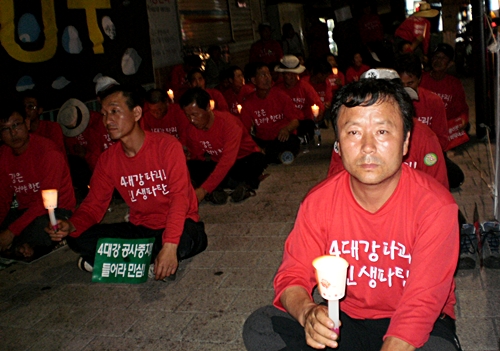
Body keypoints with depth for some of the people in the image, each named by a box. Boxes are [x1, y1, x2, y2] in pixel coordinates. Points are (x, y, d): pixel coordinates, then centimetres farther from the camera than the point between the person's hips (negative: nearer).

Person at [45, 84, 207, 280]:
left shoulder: (167, 146, -16)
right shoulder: (108, 159, 1)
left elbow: (179, 197, -25)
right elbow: (94, 204, 2)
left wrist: (169, 246, -39)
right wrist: (72, 225, -22)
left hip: (175, 227, -4)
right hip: (140, 229, 4)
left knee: (185, 239, -40)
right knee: (78, 239, -11)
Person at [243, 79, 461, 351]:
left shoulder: (435, 205, -18)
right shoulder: (319, 201, -8)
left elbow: (421, 303, -22)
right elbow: (292, 275, -6)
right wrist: (307, 313, -29)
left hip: (419, 326, -2)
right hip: (344, 320, 3)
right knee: (259, 327, -17)